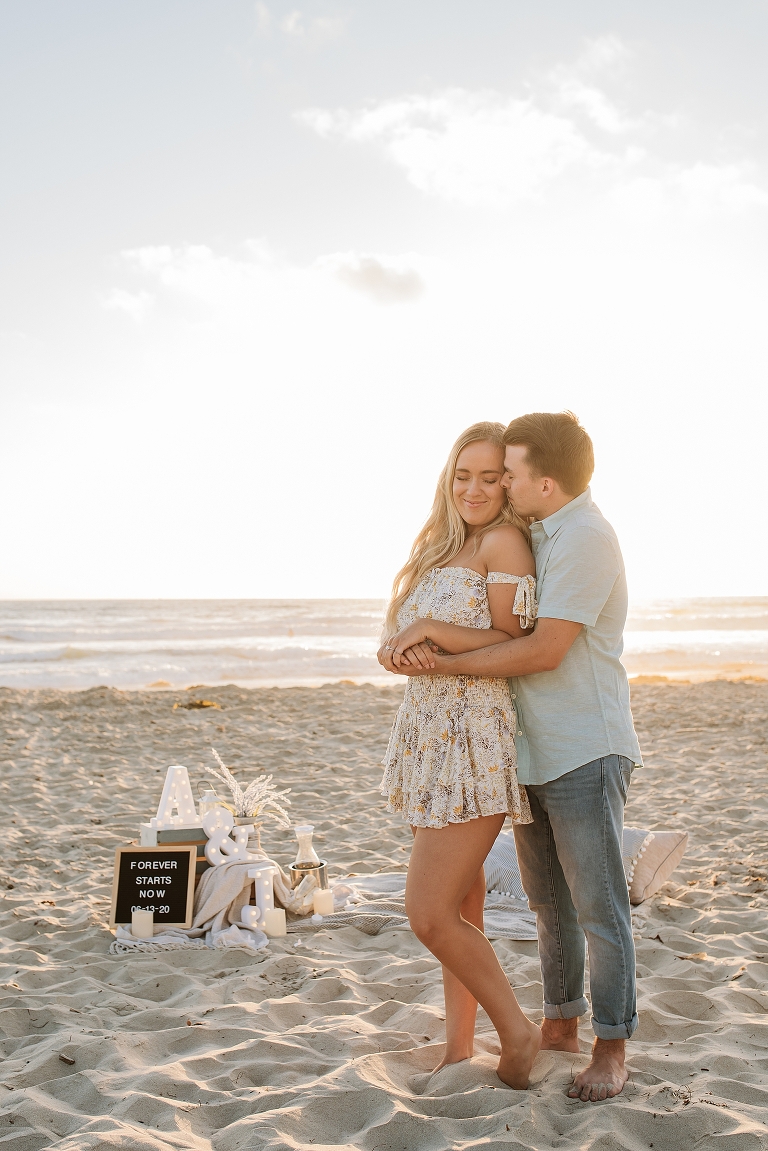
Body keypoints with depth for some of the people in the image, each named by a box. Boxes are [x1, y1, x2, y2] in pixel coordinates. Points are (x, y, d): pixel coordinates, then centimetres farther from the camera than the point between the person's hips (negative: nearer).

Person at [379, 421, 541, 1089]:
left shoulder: (504, 542, -7)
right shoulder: (444, 548, 18)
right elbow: (396, 639, 15)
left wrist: (436, 633, -17)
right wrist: (407, 647, -7)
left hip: (478, 744, -8)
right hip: (431, 736, 8)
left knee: (430, 914, -8)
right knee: (461, 909, 13)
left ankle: (517, 1031, 10)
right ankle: (459, 1048, 22)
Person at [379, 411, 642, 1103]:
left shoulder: (585, 538, -16)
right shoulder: (538, 535, 14)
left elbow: (544, 651, -20)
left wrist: (445, 665, -15)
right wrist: (429, 626, -8)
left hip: (585, 753, -9)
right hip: (534, 753, 9)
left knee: (599, 905, -1)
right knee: (549, 898, 16)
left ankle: (611, 1050, 9)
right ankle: (560, 1024, 29)